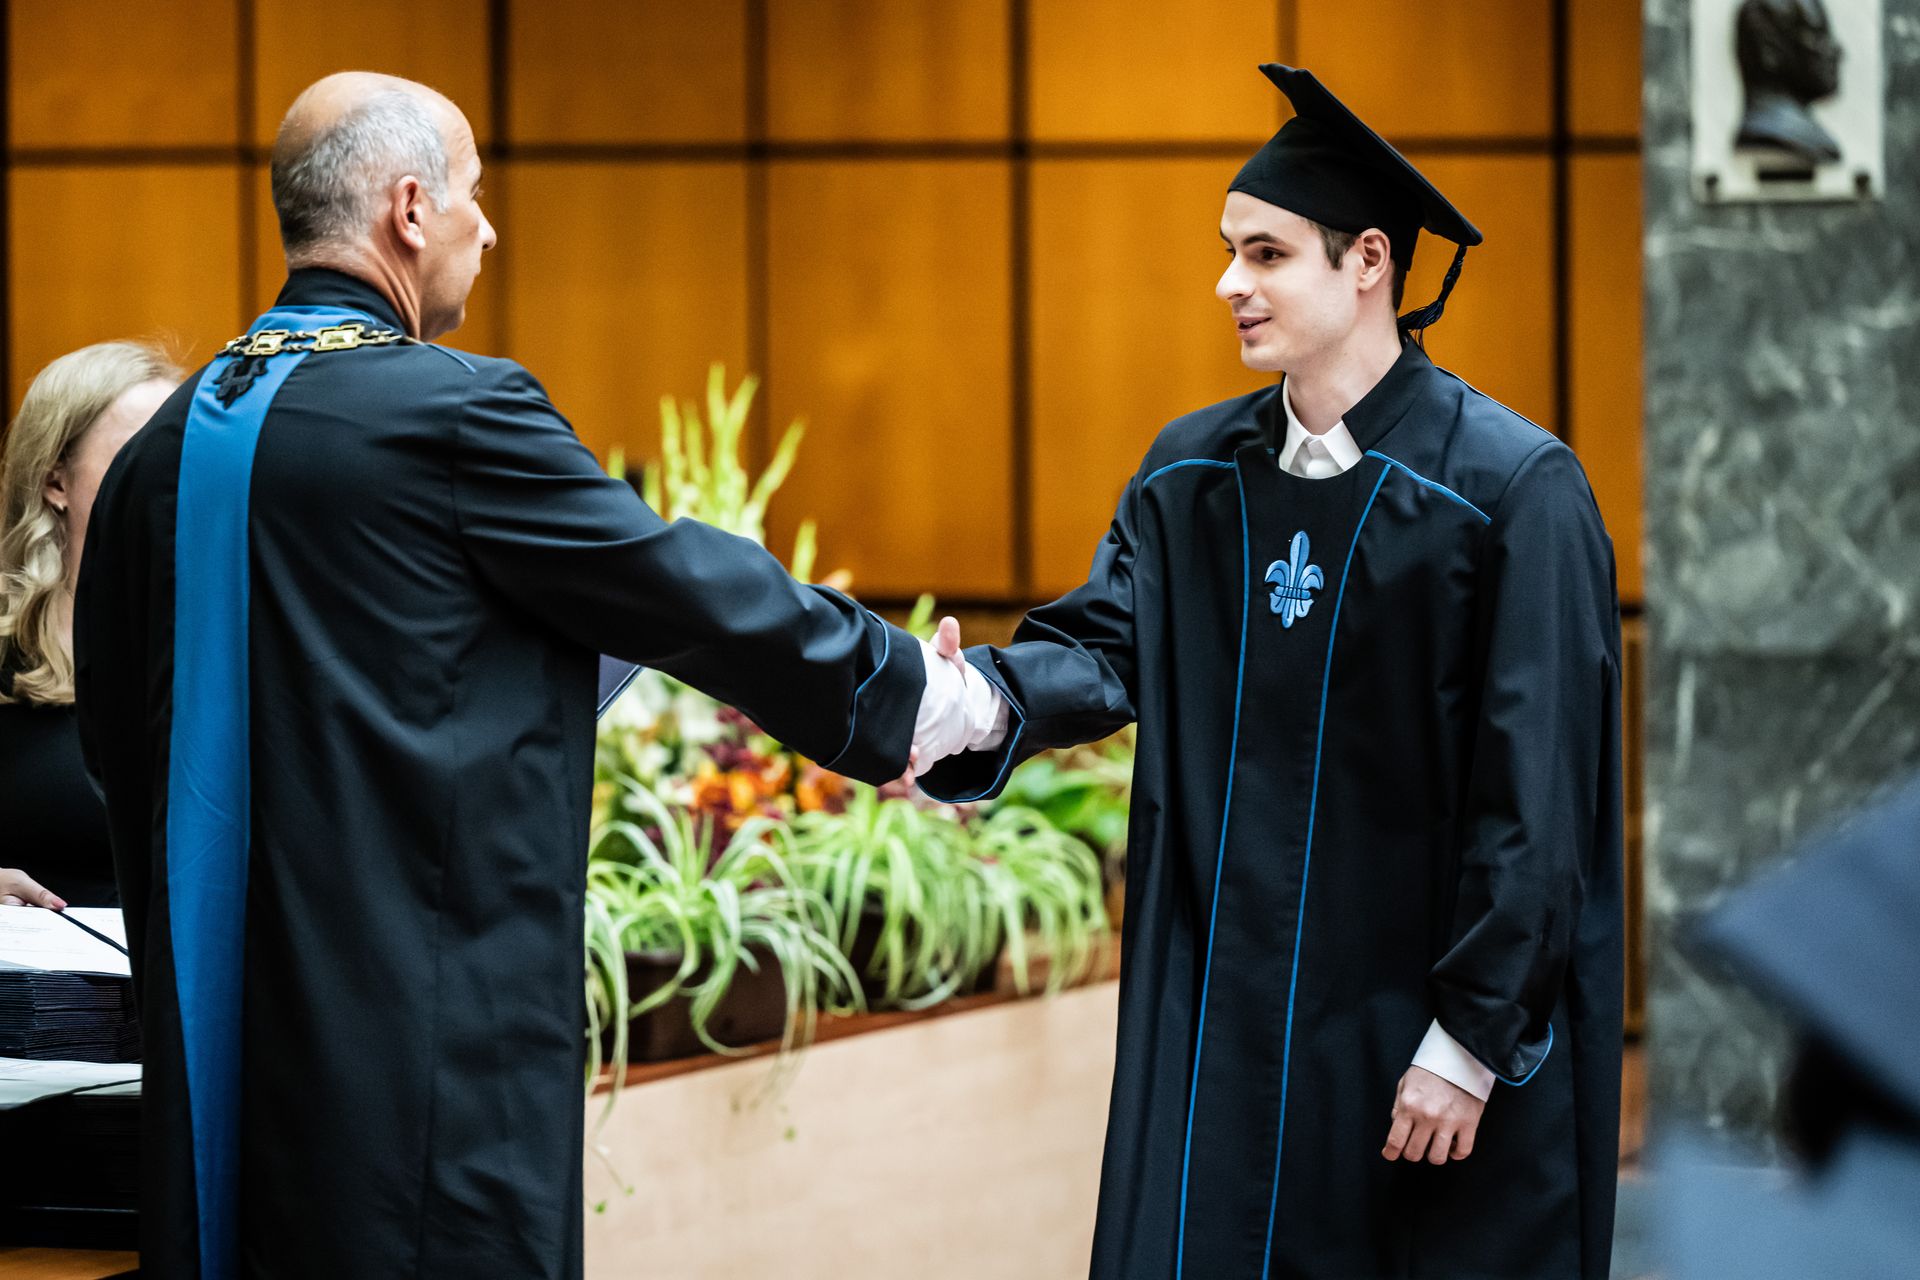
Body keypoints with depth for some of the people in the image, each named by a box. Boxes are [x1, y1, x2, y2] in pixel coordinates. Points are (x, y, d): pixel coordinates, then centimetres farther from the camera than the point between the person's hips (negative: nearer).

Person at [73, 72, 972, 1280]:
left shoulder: (163, 447, 8)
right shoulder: (454, 412, -13)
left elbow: (118, 741, 13)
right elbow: (682, 588, -5)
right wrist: (902, 688, 9)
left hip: (218, 1037, 8)